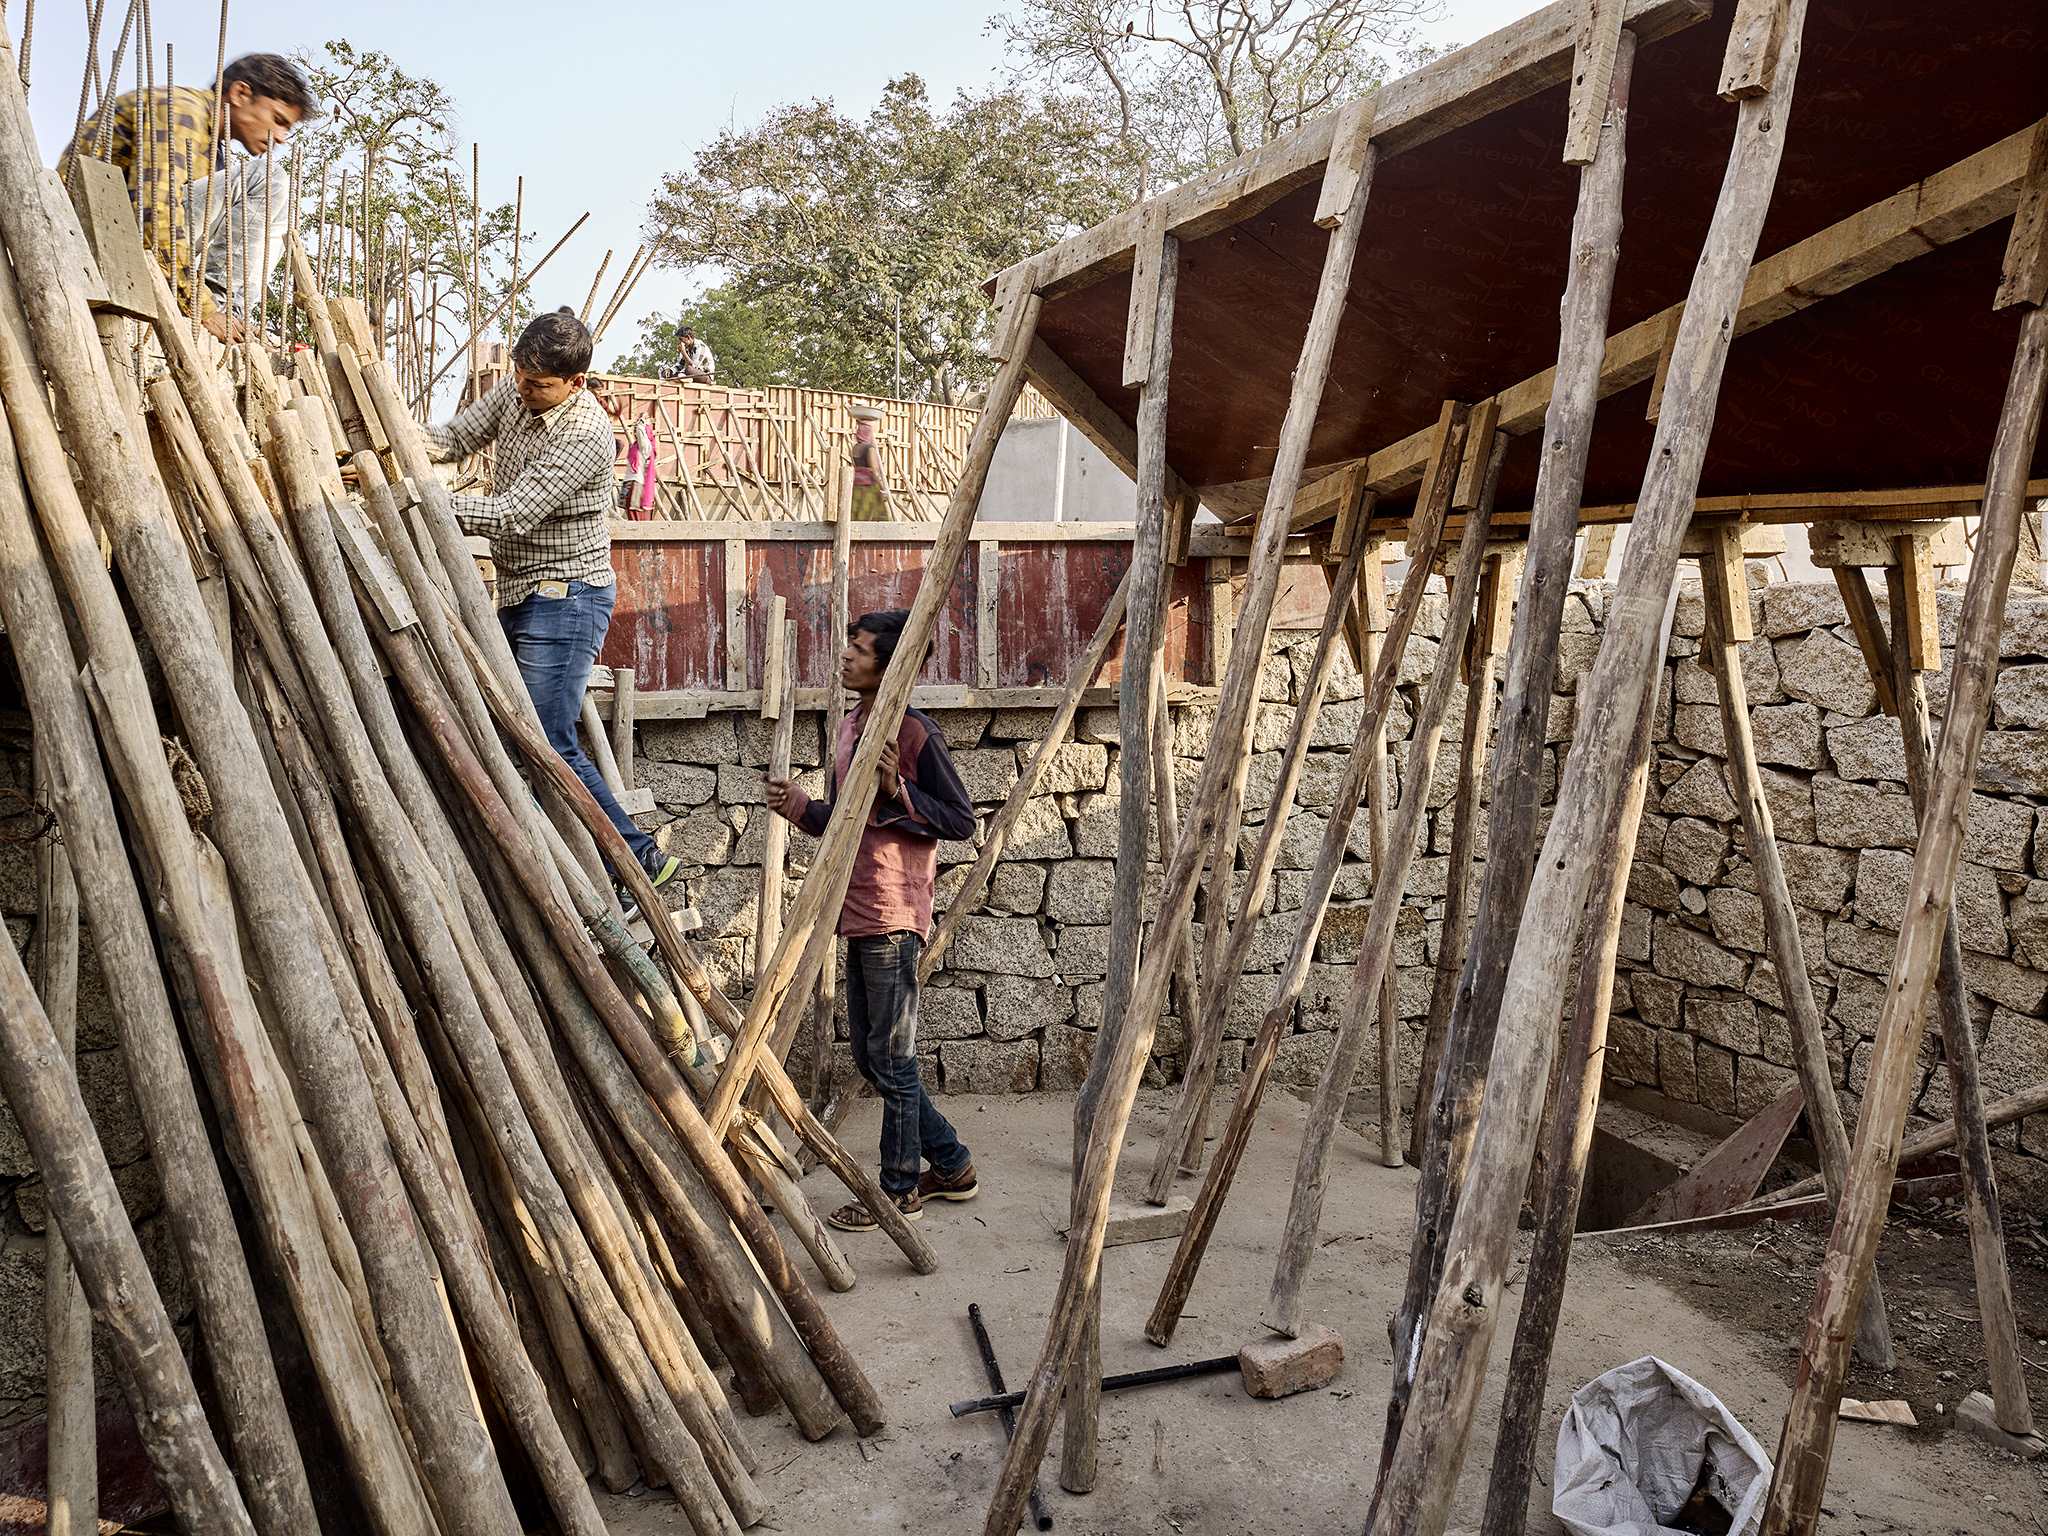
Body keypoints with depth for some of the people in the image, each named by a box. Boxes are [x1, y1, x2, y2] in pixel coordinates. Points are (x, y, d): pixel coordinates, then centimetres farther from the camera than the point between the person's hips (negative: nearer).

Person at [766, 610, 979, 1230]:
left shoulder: (916, 733, -12)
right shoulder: (848, 728, 14)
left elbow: (962, 820, -12)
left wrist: (898, 793, -24)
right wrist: (802, 807, 4)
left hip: (893, 916, -9)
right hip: (857, 915, 9)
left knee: (891, 1060, 1)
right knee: (871, 1056, 15)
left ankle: (899, 1191, 16)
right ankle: (951, 1166, 29)